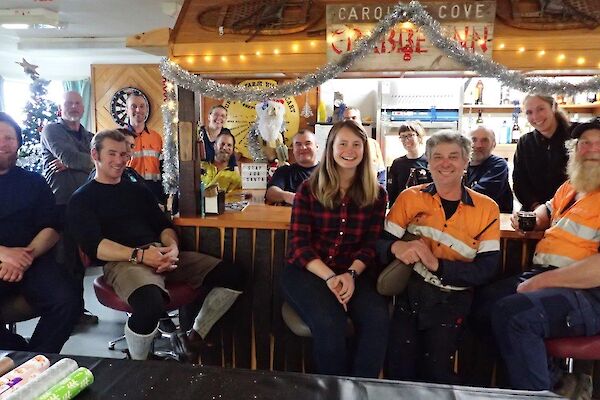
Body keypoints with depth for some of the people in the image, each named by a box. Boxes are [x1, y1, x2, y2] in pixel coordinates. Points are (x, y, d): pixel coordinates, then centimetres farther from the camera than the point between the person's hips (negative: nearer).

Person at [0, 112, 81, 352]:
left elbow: (51, 229, 6)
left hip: (32, 259, 1)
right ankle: (21, 354, -6)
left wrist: (27, 255, -14)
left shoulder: (34, 182, 16)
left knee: (67, 301, -27)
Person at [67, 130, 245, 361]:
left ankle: (196, 338, 8)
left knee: (233, 277, -10)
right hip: (122, 261, -5)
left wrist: (172, 246, -7)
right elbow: (94, 245, -6)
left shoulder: (138, 190, 26)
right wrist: (139, 254, -21)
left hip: (160, 254, 6)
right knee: (150, 305, -40)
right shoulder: (82, 199, 9)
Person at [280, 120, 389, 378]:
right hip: (306, 271, -1)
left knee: (378, 318, -28)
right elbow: (299, 243, -4)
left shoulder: (376, 194, 8)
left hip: (353, 273, 2)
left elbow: (371, 244, 3)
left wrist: (351, 274, -17)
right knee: (328, 323, -30)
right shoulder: (309, 189, 3)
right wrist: (330, 277, -19)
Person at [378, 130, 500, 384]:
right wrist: (396, 247, -24)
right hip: (409, 291, 0)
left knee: (436, 373, -7)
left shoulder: (486, 208, 2)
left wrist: (437, 264, -19)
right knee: (399, 370, -11)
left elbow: (487, 269, -5)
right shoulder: (410, 198, 4)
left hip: (452, 299, 0)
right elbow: (381, 243, 0)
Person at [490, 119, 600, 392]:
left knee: (511, 313, -31)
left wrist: (541, 281, -21)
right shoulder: (570, 188, 17)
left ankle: (536, 390, -11)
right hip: (542, 275, 9)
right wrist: (533, 219, 17)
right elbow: (549, 210, 41)